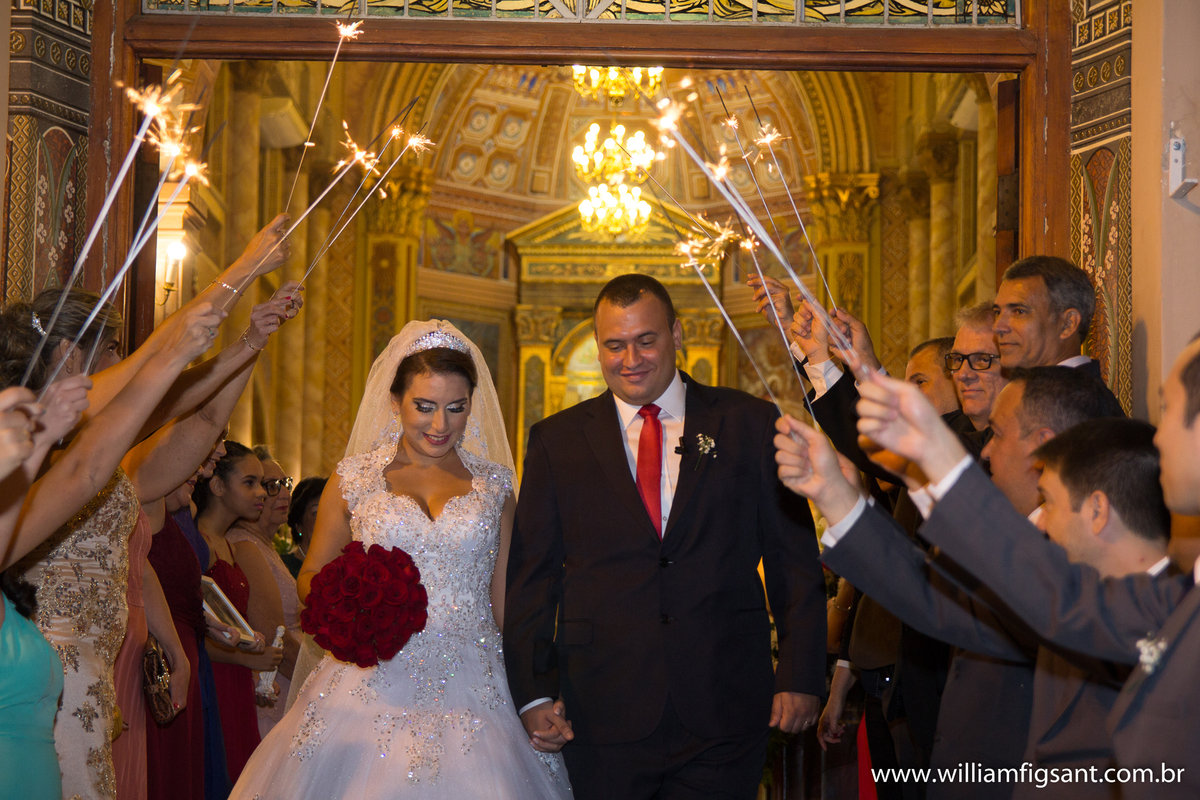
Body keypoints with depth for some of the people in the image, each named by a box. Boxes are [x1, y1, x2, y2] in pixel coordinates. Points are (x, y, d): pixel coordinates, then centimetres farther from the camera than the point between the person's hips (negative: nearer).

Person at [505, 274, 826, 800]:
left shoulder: (749, 425, 5)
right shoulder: (556, 441, 7)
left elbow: (794, 561, 4)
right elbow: (530, 577, 5)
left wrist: (801, 677, -2)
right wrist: (533, 694, -3)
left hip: (725, 714, 0)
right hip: (603, 714, 1)